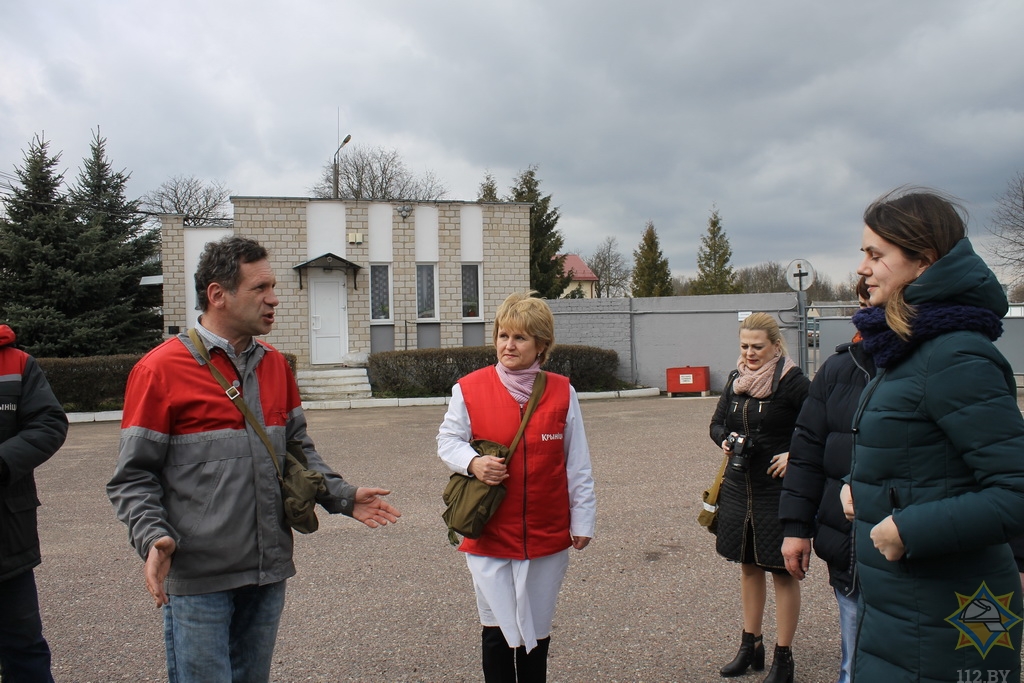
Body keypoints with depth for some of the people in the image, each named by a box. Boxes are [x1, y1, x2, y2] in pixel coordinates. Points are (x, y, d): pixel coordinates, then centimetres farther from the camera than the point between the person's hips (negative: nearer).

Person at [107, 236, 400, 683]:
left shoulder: (275, 364, 8)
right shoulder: (161, 369, -10)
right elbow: (133, 476, -8)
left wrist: (342, 496, 5)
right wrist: (153, 537, -22)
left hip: (268, 571, 6)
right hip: (198, 579, -6)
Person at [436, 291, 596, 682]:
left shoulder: (561, 393, -3)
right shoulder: (469, 389, -7)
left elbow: (577, 463, 2)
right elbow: (447, 441, 2)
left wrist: (583, 520, 3)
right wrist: (473, 462, -19)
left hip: (547, 534, 2)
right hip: (489, 534, -1)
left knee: (537, 629, 17)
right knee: (497, 630, 8)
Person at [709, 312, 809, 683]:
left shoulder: (792, 380, -13)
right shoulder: (736, 379, 6)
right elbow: (717, 423, 15)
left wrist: (794, 455, -20)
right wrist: (726, 439, -5)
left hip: (779, 489, -6)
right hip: (739, 486, 6)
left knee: (783, 571, 5)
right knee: (749, 565, 17)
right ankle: (751, 645, 32)